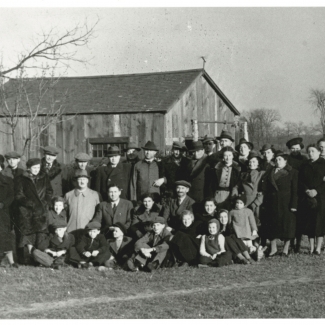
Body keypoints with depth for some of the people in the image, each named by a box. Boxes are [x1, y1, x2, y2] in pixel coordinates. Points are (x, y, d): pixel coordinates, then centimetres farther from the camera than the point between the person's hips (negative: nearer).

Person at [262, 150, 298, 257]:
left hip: (286, 204, -4)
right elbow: (265, 188, 9)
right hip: (273, 203, 4)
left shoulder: (293, 172, -1)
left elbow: (295, 190, -7)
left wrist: (294, 205, -14)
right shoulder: (271, 173, 11)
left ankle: (286, 249, 12)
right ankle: (273, 249, 12)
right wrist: (265, 203, -1)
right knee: (272, 225, 3)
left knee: (287, 225, 0)